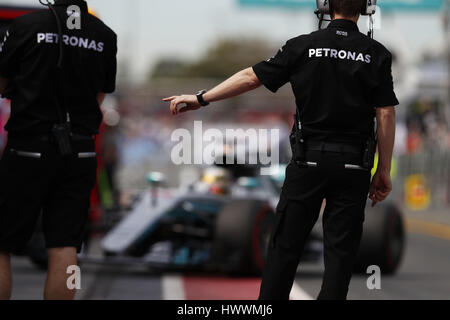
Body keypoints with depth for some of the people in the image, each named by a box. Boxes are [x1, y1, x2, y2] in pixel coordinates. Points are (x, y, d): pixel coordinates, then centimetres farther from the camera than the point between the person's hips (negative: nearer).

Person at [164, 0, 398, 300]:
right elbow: (386, 114, -5)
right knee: (340, 250, 3)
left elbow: (252, 77, -1)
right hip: (353, 163, 0)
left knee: (286, 244, 8)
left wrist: (201, 98, 8)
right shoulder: (377, 54, -3)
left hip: (309, 160, 0)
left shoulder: (303, 46, -2)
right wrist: (384, 171, 2)